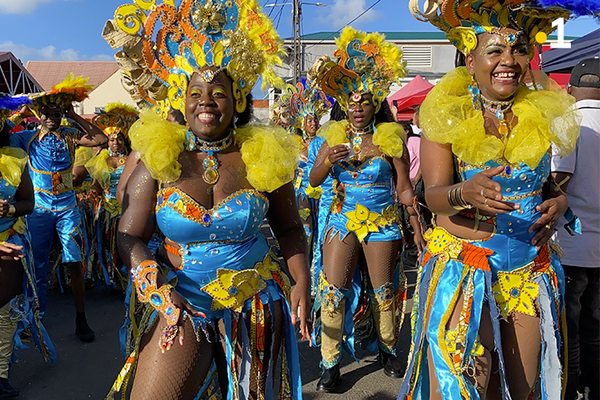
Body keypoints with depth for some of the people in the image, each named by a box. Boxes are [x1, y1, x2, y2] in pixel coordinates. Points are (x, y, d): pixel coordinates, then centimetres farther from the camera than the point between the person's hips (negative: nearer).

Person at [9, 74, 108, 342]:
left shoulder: (69, 136, 3)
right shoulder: (28, 138, 1)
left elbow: (100, 139, -8)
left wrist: (75, 117, -6)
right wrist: (19, 115, -7)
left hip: (67, 208, 0)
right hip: (39, 209, 0)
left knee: (75, 264, -2)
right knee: (38, 265, 10)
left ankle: (81, 319, 7)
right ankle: (36, 316, 27)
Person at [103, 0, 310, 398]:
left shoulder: (265, 157, -5)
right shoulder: (159, 158, -5)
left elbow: (290, 228, 5)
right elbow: (130, 237, -4)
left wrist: (302, 281, -8)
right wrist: (157, 289, -20)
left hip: (255, 306, 1)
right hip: (181, 304, 0)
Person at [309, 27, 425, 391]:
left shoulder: (390, 137, -5)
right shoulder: (335, 134, 3)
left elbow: (404, 187, -5)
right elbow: (313, 180, 0)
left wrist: (415, 219, -17)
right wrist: (328, 160, -20)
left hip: (382, 223, -2)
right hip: (342, 219, 2)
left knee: (384, 292, 9)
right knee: (332, 290, -2)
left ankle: (387, 349, 33)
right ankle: (331, 364, 11)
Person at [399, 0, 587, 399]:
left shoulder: (542, 114, 4)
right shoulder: (446, 115, -6)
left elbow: (551, 184, 16)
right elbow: (434, 193, -15)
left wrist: (558, 203, -6)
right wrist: (464, 194, -37)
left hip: (529, 271, 4)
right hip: (461, 268, -3)